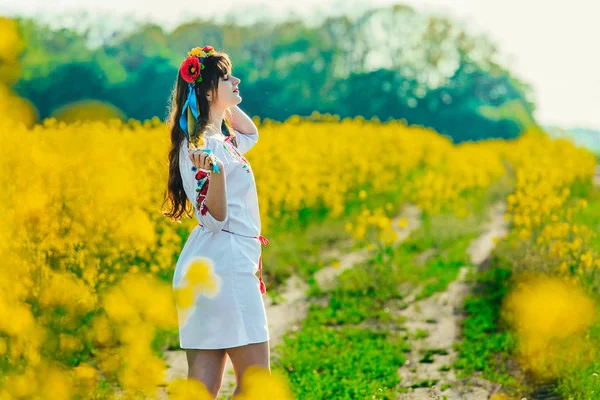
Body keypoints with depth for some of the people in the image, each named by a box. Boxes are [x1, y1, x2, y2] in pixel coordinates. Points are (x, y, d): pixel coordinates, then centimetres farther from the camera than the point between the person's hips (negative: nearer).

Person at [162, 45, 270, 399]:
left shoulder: (222, 139, 13)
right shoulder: (199, 144, -13)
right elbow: (213, 218, -16)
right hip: (225, 262, -9)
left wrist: (228, 103, 19)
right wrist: (216, 173, -35)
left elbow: (251, 133, 36)